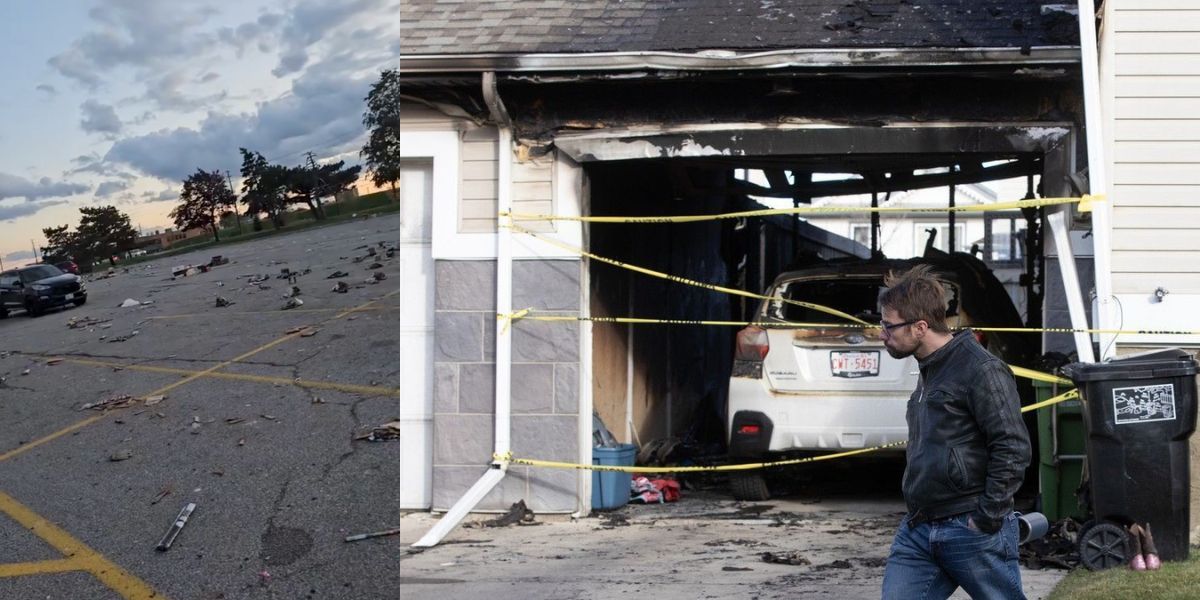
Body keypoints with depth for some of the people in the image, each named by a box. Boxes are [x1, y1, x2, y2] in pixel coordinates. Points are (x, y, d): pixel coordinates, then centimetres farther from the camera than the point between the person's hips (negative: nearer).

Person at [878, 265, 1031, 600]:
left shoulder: (981, 370, -12)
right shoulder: (928, 371, 17)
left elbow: (1013, 449, -17)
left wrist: (987, 519, -16)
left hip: (972, 532, -8)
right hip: (917, 532, 8)